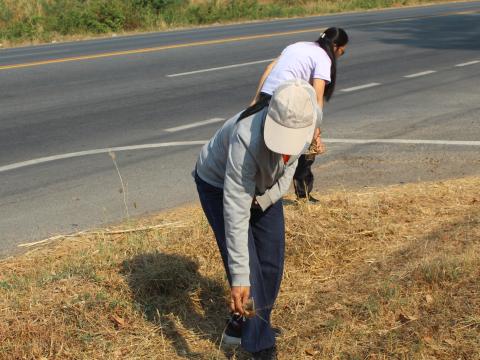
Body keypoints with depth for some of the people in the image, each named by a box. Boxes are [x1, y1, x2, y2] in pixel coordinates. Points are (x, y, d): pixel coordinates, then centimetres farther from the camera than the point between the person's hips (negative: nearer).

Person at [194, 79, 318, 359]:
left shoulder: (309, 117, -28)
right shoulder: (246, 139, -45)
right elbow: (236, 212, -43)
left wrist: (271, 195, -7)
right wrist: (239, 277, -43)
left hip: (263, 182, 6)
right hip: (218, 184, -5)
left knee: (272, 262, 7)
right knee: (248, 266, -9)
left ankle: (244, 322, 31)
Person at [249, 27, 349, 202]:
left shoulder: (299, 45, 22)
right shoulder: (323, 58, -1)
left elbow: (269, 68, 14)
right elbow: (317, 99, -12)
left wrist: (256, 100, 14)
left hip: (266, 97, 7)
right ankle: (303, 193, 19)